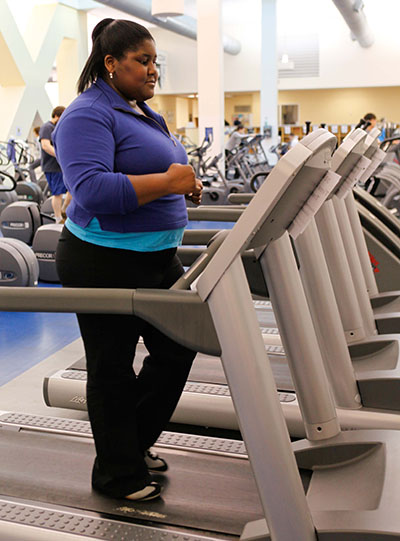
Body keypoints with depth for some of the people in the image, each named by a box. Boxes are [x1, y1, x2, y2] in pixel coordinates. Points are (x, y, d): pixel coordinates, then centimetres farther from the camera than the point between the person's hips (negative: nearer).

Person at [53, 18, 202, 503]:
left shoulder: (142, 112, 15)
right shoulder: (88, 115, -15)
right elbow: (91, 189, -29)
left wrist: (185, 186, 4)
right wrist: (166, 182, -28)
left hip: (158, 257, 10)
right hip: (106, 263, -9)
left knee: (178, 349, 15)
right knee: (113, 370, 6)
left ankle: (135, 443, 35)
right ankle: (118, 474, 25)